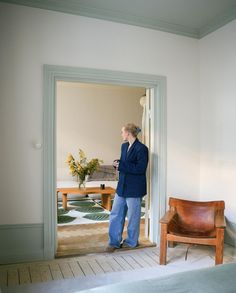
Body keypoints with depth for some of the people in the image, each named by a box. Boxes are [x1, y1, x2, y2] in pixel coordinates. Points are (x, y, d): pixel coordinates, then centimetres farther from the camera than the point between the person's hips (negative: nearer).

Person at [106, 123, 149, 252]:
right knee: (115, 214, 8)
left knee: (133, 216, 7)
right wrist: (117, 163, -4)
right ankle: (114, 242, 19)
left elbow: (140, 169, -21)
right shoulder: (124, 146, 10)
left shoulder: (141, 148, -15)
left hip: (134, 188, -8)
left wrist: (121, 166, -20)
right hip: (122, 186, 8)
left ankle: (131, 241, 26)